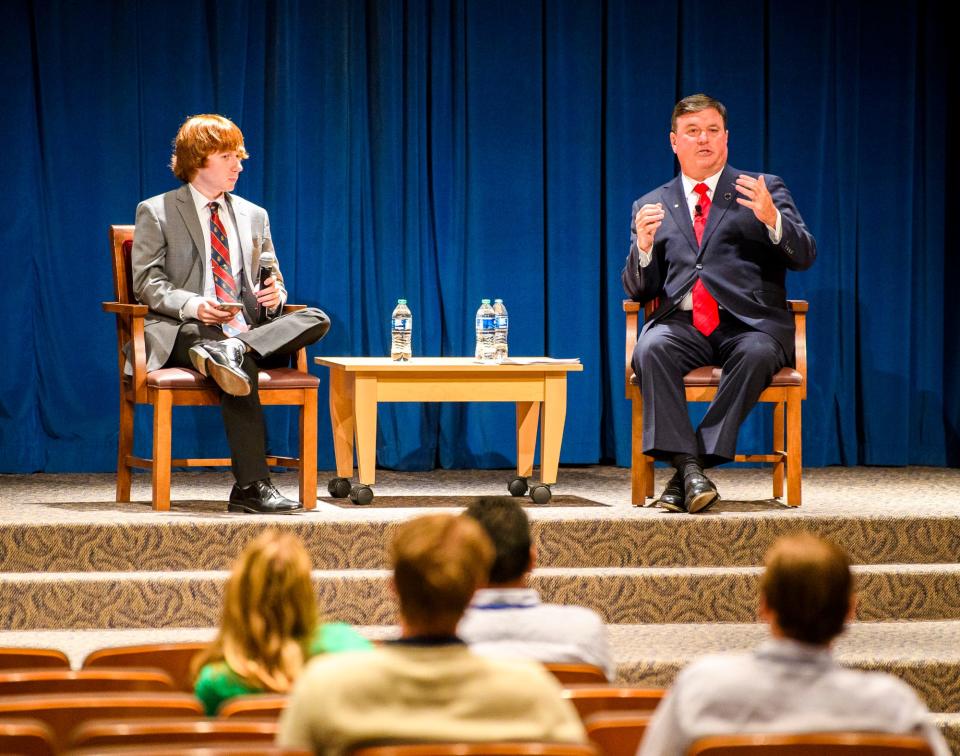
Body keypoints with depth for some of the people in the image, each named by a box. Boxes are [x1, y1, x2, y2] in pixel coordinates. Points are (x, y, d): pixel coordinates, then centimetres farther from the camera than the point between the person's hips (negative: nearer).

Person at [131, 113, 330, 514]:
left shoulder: (254, 216, 22)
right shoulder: (155, 212, 8)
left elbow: (271, 278, 24)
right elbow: (148, 282, -2)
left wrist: (275, 293, -4)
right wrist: (193, 305, -22)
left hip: (247, 327, 5)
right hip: (182, 333, -5)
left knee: (316, 319, -23)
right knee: (243, 366, -38)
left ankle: (233, 350, -43)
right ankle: (251, 488, -43)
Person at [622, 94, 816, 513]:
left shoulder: (766, 190, 13)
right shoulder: (650, 207, 18)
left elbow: (804, 256, 2)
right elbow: (638, 291, 12)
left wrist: (771, 219, -18)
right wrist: (643, 246, -9)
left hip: (749, 324, -1)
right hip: (683, 324, 1)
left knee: (757, 354, -36)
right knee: (651, 349, -33)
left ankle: (701, 459, -33)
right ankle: (686, 464, -36)